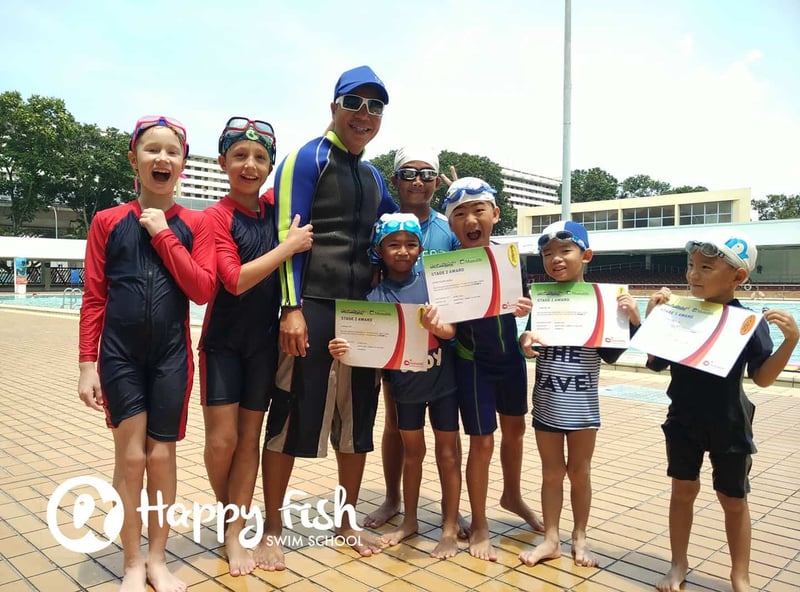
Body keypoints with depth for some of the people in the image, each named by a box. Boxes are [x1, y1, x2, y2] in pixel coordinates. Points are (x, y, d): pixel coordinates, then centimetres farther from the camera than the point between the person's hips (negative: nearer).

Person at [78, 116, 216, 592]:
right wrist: (87, 364, -3)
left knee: (162, 455, 8)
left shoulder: (196, 224, 1)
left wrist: (163, 234, -12)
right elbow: (93, 299, 1)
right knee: (130, 456, 4)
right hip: (120, 355, 0)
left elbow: (202, 289, -10)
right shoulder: (108, 222, 1)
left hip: (171, 355, 0)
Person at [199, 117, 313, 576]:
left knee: (250, 437, 8)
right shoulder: (216, 216, -9)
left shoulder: (276, 207, 3)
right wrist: (289, 246, -19)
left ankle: (236, 533, 21)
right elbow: (235, 280, -19)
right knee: (222, 440, -3)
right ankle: (227, 513, 27)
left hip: (265, 340, 4)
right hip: (223, 340, -3)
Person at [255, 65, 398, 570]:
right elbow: (287, 235, -10)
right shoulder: (307, 159, -2)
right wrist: (292, 308, -18)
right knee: (293, 415, 0)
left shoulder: (374, 176, 17)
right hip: (313, 306, -6)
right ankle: (272, 529, 17)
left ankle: (347, 519, 28)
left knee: (359, 416, 12)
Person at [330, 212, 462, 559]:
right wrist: (345, 349, -28)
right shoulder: (375, 295, -7)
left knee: (447, 452, 9)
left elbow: (452, 329, -14)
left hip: (442, 381, -1)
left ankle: (450, 529, 22)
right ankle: (410, 520, 35)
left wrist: (438, 326, -37)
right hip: (404, 385, 2)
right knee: (412, 451, 18)